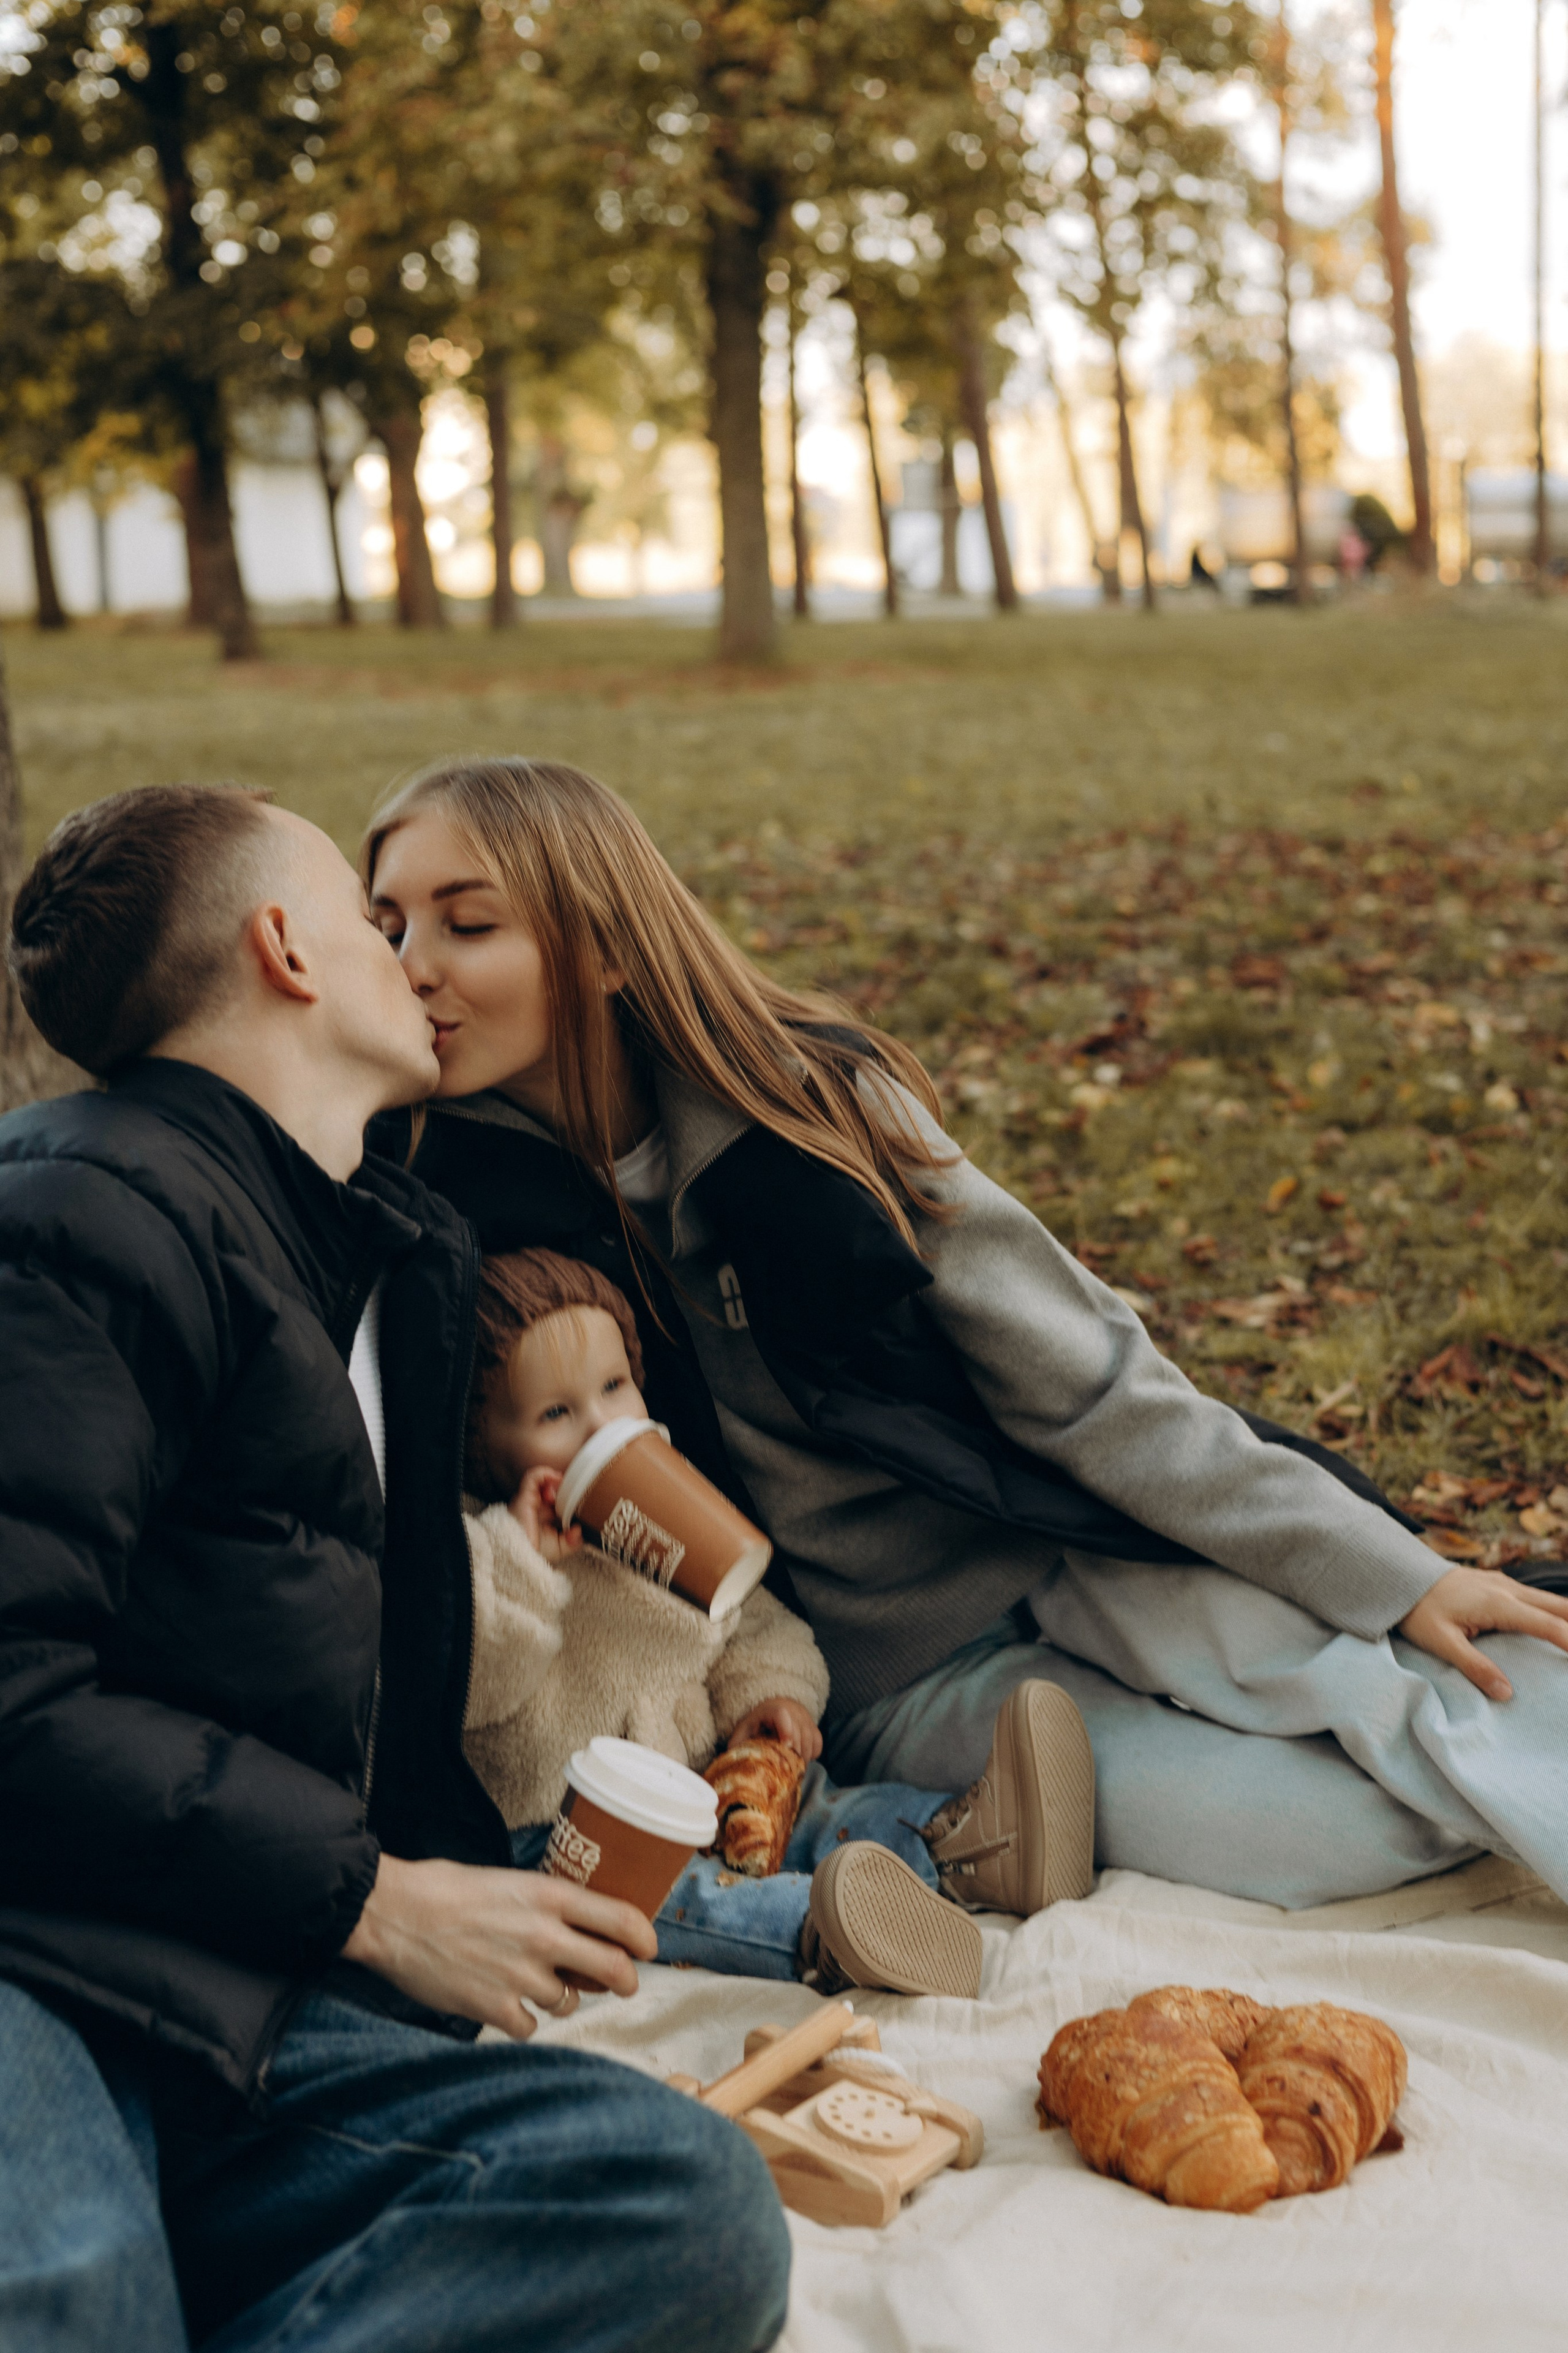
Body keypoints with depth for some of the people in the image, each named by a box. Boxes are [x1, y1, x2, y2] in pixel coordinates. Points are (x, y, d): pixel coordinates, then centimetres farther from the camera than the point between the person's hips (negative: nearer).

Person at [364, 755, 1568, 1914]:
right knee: (1345, 1816, -23)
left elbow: (1079, 1377, -9)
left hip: (1061, 1561, 1)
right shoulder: (450, 1205, -10)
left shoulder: (797, 1096, -11)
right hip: (902, 1679, 0)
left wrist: (1400, 1576, -10)